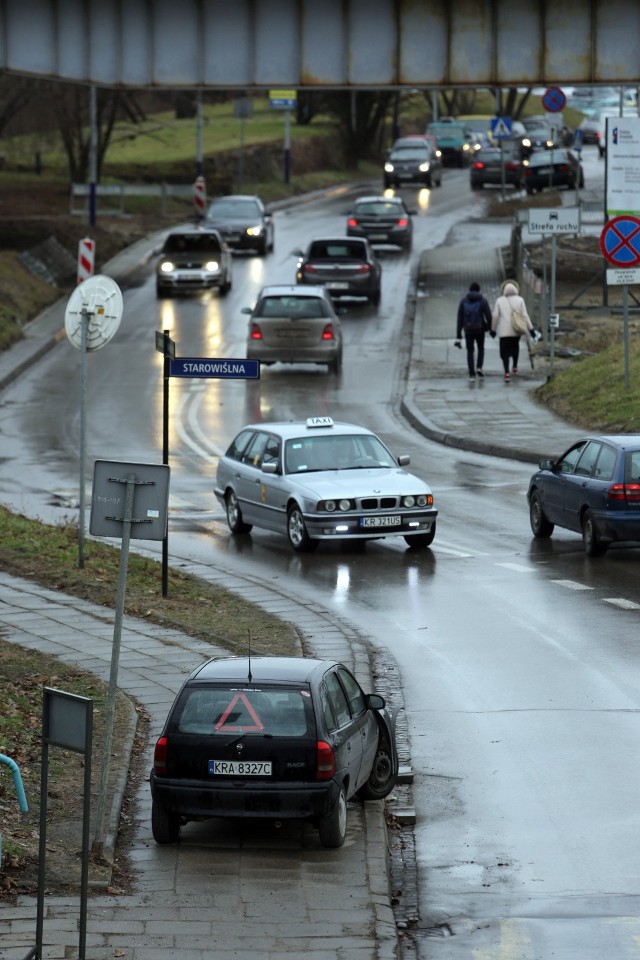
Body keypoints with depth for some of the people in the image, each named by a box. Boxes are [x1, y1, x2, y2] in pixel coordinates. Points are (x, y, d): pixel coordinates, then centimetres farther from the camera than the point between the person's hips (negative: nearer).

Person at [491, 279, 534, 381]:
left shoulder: (499, 301, -2)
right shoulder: (520, 300, -2)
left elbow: (495, 316, -2)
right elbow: (525, 315, -6)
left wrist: (493, 329, 9)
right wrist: (530, 328, -3)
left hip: (504, 331, -2)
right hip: (517, 331, 2)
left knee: (505, 352, 1)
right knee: (515, 346, 29)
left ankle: (507, 373, -13)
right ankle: (514, 367, 36)